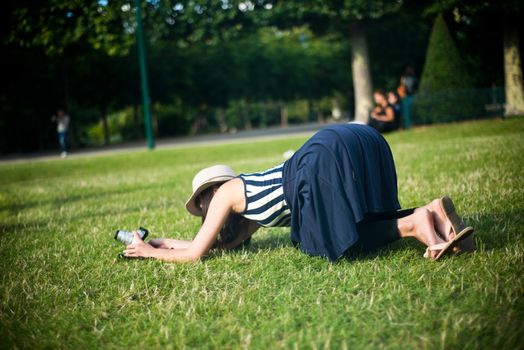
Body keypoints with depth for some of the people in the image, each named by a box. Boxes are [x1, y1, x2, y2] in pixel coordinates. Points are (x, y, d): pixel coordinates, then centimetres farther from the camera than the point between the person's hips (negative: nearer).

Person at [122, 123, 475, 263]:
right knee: (368, 228, 17)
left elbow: (194, 254, 15)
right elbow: (231, 241, 41)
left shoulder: (226, 192, 13)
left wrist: (150, 252, 33)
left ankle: (414, 222, -16)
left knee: (342, 241, 2)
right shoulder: (249, 190, 33)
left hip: (330, 155, -8)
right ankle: (432, 211, -3)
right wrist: (165, 240, 46)